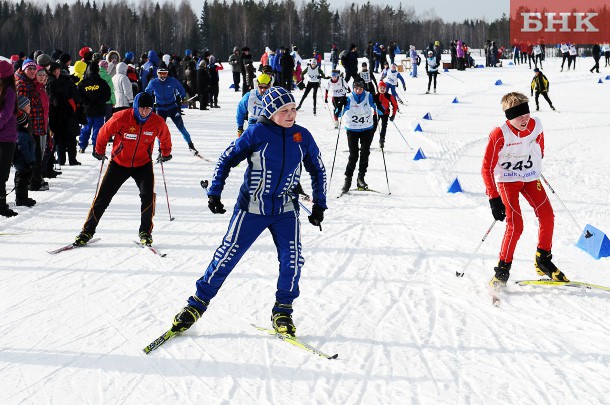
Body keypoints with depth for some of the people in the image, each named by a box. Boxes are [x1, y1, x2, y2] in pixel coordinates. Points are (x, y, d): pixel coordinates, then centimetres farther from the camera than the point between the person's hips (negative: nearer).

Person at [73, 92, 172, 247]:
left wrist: (166, 153, 24)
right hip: (119, 163, -1)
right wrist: (99, 151, 9)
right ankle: (87, 231, 11)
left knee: (148, 195, -18)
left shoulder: (157, 123, -13)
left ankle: (145, 232, 1)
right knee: (103, 196, -1)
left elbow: (165, 137, 11)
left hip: (143, 164, 1)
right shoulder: (122, 118, -20)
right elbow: (105, 132, -3)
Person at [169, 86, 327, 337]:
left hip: (286, 210, 3)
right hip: (252, 208, -2)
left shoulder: (302, 136, 0)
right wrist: (214, 193, -7)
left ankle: (282, 312, 11)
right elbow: (227, 159, -2)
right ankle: (197, 304, 13)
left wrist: (319, 204, 9)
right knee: (228, 255, -1)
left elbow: (318, 170, 13)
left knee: (292, 261, -9)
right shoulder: (257, 133, -10)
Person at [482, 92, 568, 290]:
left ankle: (543, 261, 11)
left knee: (547, 216, -7)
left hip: (530, 177, 5)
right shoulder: (499, 135, -25)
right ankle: (502, 270, -2)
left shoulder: (535, 125, -13)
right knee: (515, 225, -16)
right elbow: (487, 168, -20)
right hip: (507, 180, -5)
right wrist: (494, 199, -22)